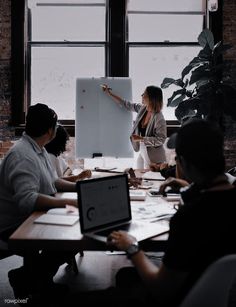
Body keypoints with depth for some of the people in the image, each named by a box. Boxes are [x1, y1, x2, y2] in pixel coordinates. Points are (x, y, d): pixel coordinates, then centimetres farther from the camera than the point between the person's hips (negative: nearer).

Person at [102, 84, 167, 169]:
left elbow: (161, 139, -23)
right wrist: (109, 93, 14)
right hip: (142, 154, 8)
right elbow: (127, 105, 11)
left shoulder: (159, 118, -24)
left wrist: (140, 139, -23)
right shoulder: (142, 109, -2)